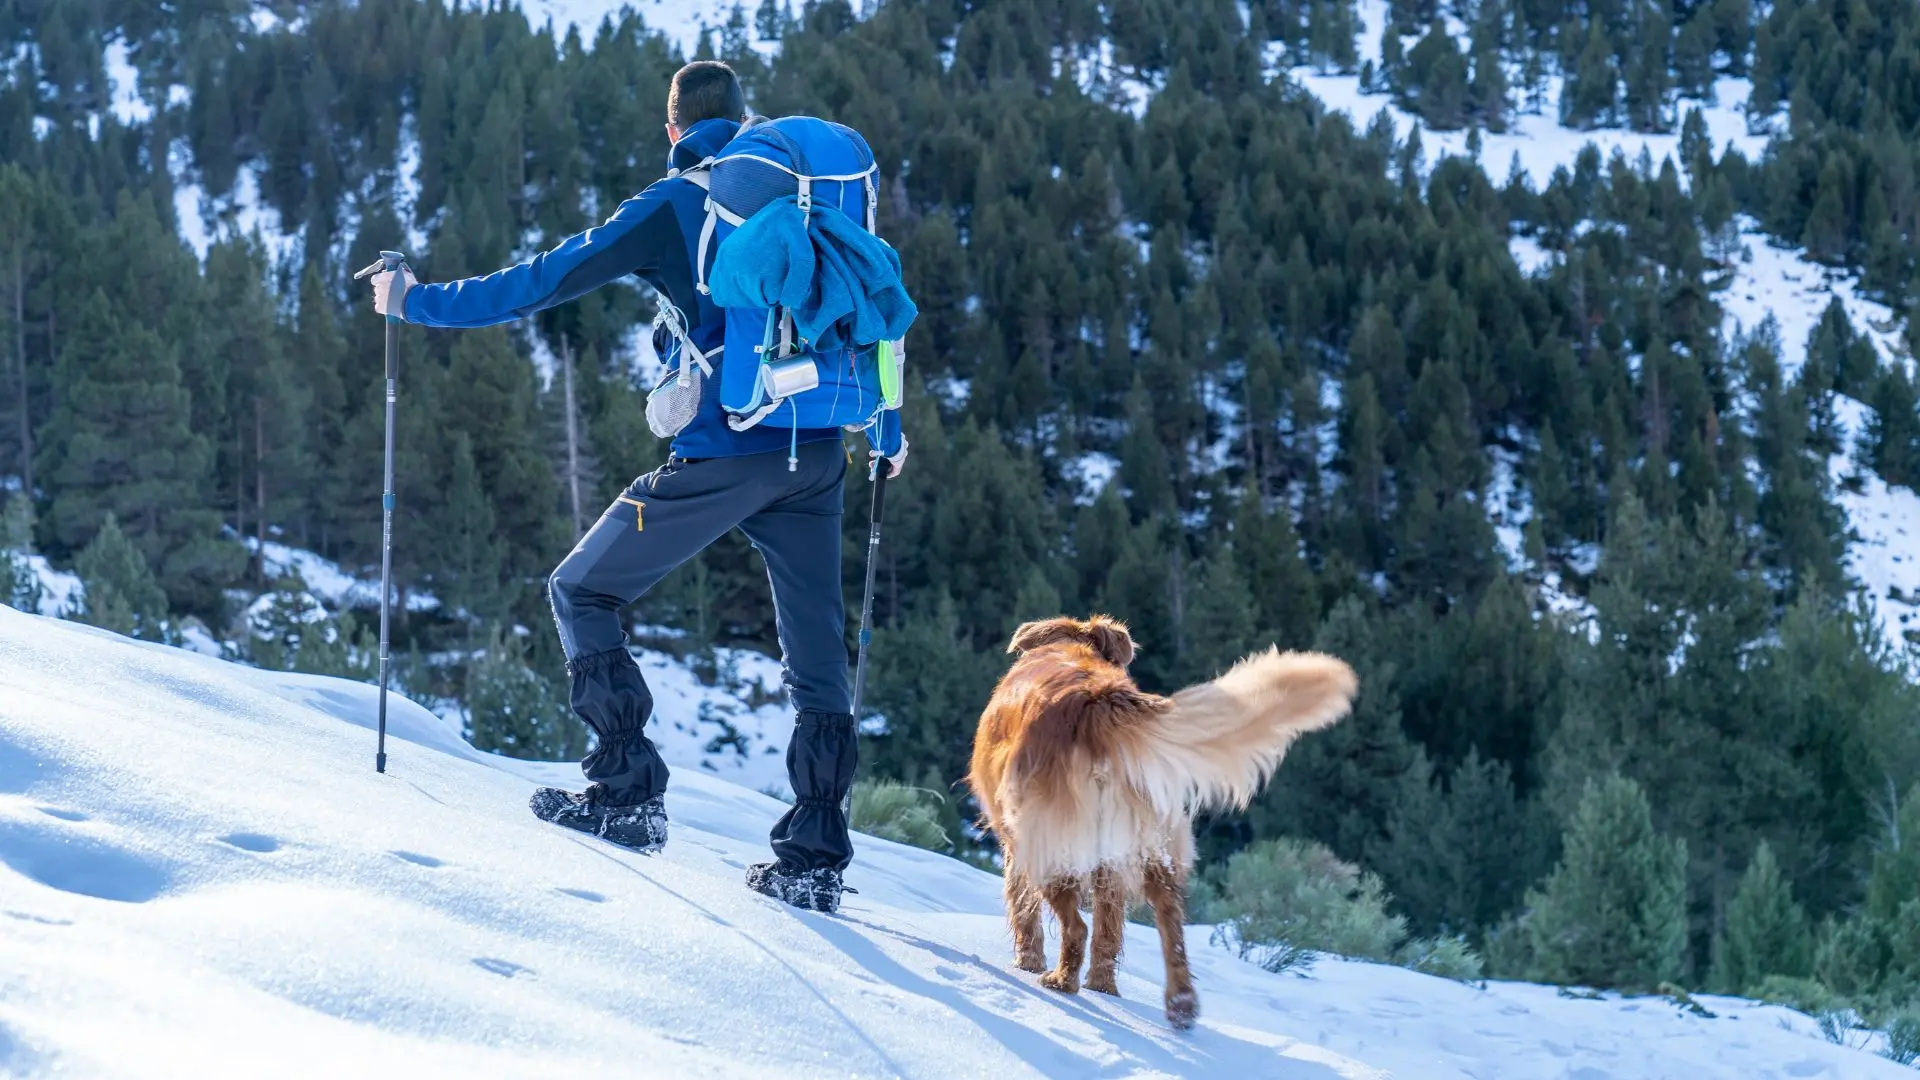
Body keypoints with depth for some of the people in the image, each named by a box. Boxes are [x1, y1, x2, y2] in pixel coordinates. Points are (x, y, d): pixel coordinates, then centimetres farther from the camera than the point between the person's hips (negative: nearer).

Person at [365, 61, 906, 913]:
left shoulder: (673, 204, 0)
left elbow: (547, 279, -3)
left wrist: (420, 303, 5)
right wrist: (888, 433, 36)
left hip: (720, 454, -5)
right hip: (816, 457, 5)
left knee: (583, 593, 9)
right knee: (816, 652, 11)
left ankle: (627, 795, 1)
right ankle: (814, 860, 7)